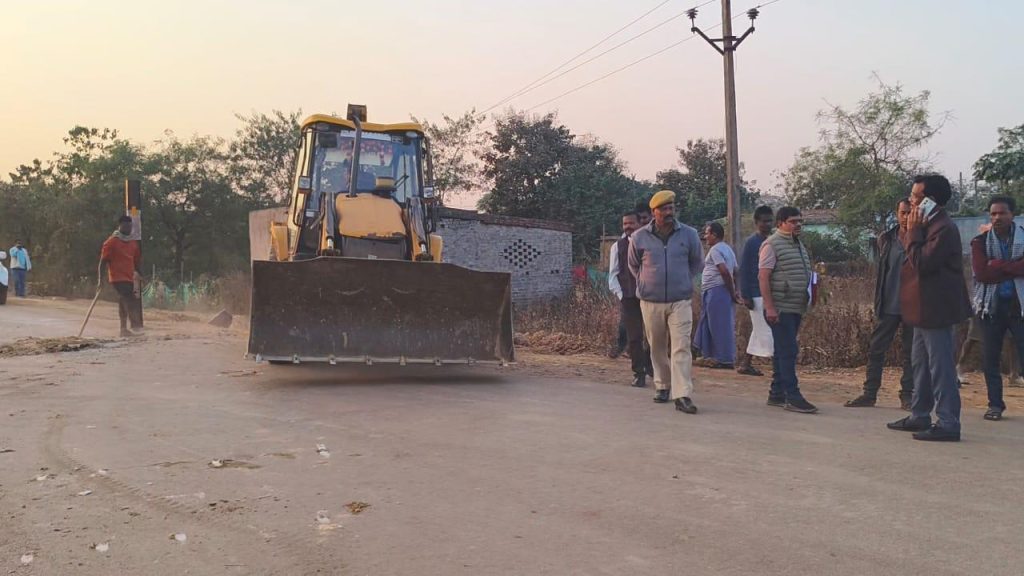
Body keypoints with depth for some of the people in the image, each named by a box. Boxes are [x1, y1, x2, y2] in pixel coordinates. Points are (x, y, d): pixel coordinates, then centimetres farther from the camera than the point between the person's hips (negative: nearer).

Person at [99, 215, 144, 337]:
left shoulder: (133, 243, 14)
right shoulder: (112, 242, -6)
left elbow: (137, 262, 19)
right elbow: (102, 261, -7)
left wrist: (140, 276, 11)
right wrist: (100, 279, -11)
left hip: (129, 278, 7)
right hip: (118, 278, -7)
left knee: (124, 303, 10)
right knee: (130, 300, -19)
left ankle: (124, 330, 13)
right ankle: (135, 325, -25)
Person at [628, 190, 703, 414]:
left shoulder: (689, 234, 0)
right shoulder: (639, 237, -1)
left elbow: (697, 262, 17)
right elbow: (633, 265, 16)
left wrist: (683, 280, 12)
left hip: (680, 301, -1)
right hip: (651, 302, 1)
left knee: (681, 347, -10)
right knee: (657, 348, 11)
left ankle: (683, 396, -13)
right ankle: (662, 387, 28)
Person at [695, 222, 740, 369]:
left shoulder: (715, 250, -12)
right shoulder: (727, 249, 19)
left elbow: (725, 271, -20)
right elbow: (735, 272, 16)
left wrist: (732, 292, -14)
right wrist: (735, 291, 12)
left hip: (716, 291, -10)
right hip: (724, 291, 10)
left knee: (718, 325, -5)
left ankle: (724, 359, -2)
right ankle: (711, 356, 18)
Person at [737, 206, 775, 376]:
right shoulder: (752, 242, -8)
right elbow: (744, 270, -11)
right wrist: (745, 296, -15)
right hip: (757, 294, -8)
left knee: (758, 330, 10)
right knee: (765, 331, -6)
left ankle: (745, 364, 16)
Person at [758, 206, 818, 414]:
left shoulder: (799, 245, 18)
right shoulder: (772, 244, -8)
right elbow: (763, 277, -14)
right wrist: (769, 307, -20)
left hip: (796, 308, 9)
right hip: (780, 309, -9)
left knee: (784, 352, 11)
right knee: (787, 352, -10)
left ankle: (777, 394, 17)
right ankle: (793, 397, -8)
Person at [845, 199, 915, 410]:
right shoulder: (885, 239, 5)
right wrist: (879, 301, 12)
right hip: (888, 306, 2)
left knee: (911, 353, 6)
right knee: (876, 350, 5)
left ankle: (907, 396, 15)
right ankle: (869, 393, 13)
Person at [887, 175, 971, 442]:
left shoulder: (943, 228, -19)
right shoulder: (928, 225, 14)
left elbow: (922, 262, -23)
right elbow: (916, 259, 14)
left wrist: (913, 232, -16)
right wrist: (912, 231, 3)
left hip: (936, 310, -11)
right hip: (925, 308, 11)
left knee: (941, 367, -6)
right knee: (921, 364, 17)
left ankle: (948, 424, -1)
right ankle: (919, 416, 27)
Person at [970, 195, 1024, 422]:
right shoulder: (980, 242, 5)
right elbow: (981, 273, -10)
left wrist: (997, 265, -14)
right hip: (991, 306, 1)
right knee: (990, 358, 4)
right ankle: (995, 404, 14)